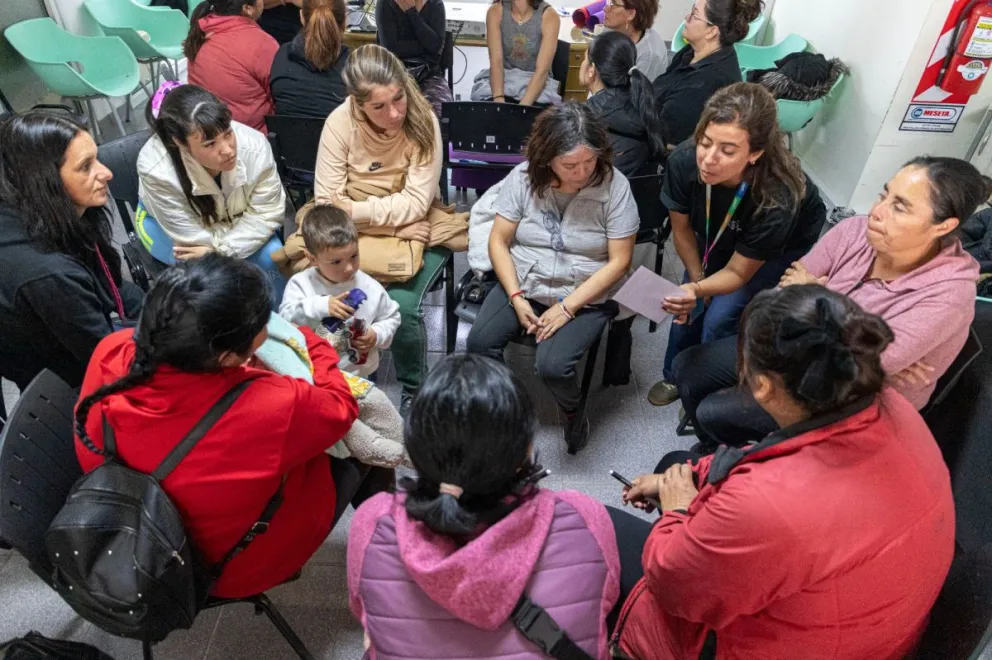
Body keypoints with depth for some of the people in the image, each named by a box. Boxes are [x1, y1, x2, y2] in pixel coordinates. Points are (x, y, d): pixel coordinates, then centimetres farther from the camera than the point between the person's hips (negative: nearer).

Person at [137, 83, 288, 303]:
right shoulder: (157, 170, -38)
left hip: (233, 217, 2)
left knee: (271, 257, -17)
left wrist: (219, 250, -33)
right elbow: (194, 237, -29)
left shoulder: (254, 145, -33)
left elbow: (267, 213, -24)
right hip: (166, 223, -2)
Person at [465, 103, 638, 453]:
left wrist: (567, 307, -17)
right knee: (479, 343, -20)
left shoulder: (614, 186, -13)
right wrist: (516, 298, -14)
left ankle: (573, 409, 12)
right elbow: (498, 242, -3)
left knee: (551, 365, -25)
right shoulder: (523, 177, -7)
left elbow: (619, 261, -12)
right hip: (524, 283, 3)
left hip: (587, 296, -2)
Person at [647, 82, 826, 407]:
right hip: (720, 237, 4)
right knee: (689, 308, -2)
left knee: (721, 315, -15)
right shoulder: (683, 162, -34)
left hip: (786, 246, -3)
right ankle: (676, 377, 26)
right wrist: (696, 284, -7)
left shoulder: (778, 200, -41)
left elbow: (738, 273, -28)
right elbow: (682, 230, -15)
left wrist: (698, 291, -48)